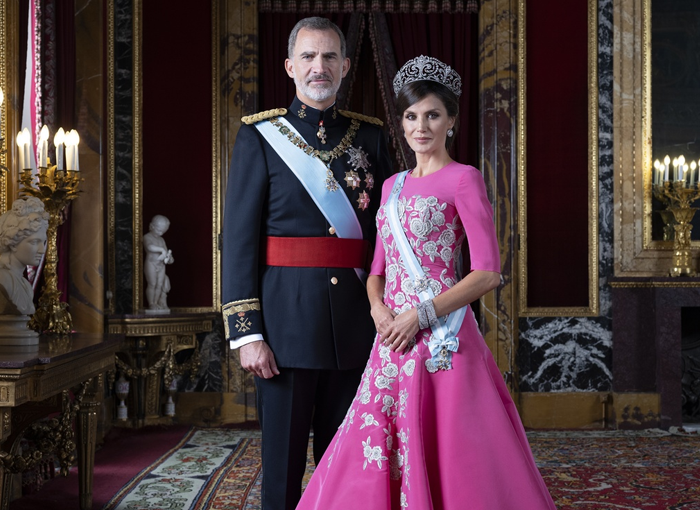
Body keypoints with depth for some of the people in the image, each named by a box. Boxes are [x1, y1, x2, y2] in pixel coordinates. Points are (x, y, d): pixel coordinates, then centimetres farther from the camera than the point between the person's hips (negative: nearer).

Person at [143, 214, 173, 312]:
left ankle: (156, 303, 8)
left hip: (161, 265, 7)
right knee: (152, 284, -9)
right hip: (151, 263, -7)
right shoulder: (147, 237, -3)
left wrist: (169, 258, -2)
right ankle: (151, 304, -5)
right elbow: (150, 247, -24)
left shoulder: (161, 240, 18)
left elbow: (165, 252, 20)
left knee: (160, 284, 2)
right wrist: (162, 249, -26)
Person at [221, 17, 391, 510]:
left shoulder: (370, 136, 10)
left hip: (356, 323, 3)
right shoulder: (260, 136, 0)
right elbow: (239, 240, -5)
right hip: (287, 320, -3)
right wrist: (245, 331, -11)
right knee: (284, 460, 5)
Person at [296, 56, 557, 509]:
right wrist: (378, 307, -2)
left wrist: (421, 314, -14)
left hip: (440, 336, -6)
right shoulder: (393, 186, 16)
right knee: (373, 456, 7)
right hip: (392, 341, 6)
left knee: (445, 453, -3)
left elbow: (488, 272, -10)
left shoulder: (463, 179, -3)